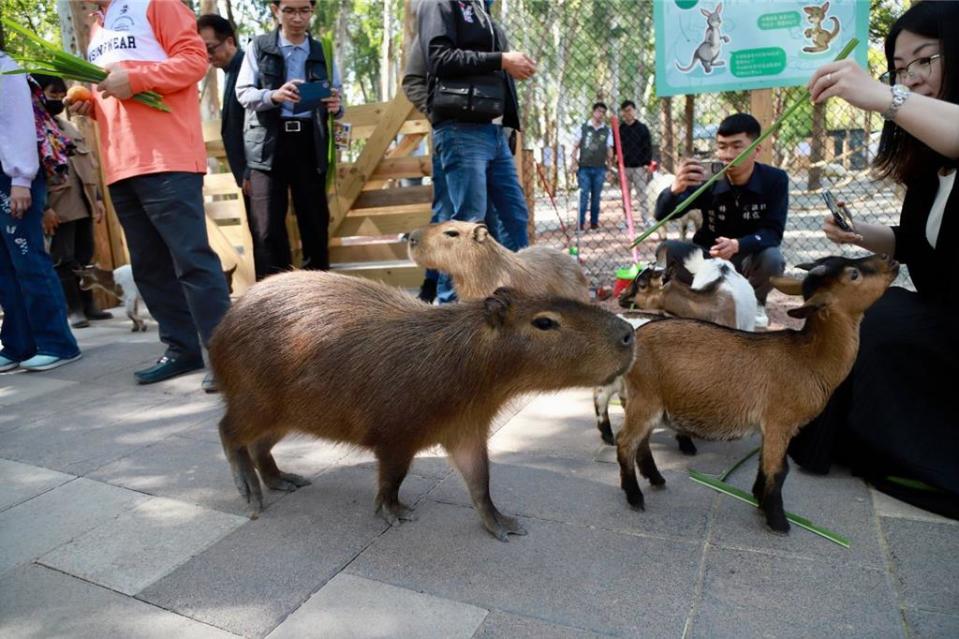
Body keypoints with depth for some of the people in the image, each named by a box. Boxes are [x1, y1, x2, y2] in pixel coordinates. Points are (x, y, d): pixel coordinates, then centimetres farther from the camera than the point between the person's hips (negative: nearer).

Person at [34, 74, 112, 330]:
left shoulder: (69, 127, 21)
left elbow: (88, 164, 21)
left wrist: (97, 198, 13)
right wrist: (43, 207, -17)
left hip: (83, 204, 7)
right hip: (58, 208, -6)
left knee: (85, 257, 10)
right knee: (65, 260, -2)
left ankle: (88, 305, 18)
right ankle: (74, 310, 5)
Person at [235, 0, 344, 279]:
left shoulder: (322, 51, 15)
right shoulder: (258, 46, 9)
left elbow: (335, 97, 13)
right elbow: (243, 93, 1)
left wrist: (336, 106, -12)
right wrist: (273, 96, -19)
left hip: (309, 143, 2)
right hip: (268, 143, -2)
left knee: (315, 221, 2)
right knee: (267, 227, -8)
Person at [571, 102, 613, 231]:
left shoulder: (607, 130, 7)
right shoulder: (583, 127, 3)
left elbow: (609, 150, 9)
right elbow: (575, 146, 4)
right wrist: (574, 163, -5)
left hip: (599, 168, 2)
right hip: (584, 167, -2)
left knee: (596, 196, 6)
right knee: (584, 195, -4)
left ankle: (594, 222, 14)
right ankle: (581, 222, 1)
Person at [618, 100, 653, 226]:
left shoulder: (642, 128, 5)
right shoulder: (618, 128, 7)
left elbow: (648, 147, 3)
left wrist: (647, 163, -5)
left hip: (639, 166, -1)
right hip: (623, 167, 1)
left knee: (641, 194, -1)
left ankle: (646, 220, 1)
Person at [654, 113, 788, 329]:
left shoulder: (775, 180, -16)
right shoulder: (707, 180, -17)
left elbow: (773, 232, -21)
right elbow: (662, 214, -27)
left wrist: (737, 245, -42)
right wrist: (676, 188, -51)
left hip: (750, 257, -1)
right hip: (710, 257, 1)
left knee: (772, 258, -33)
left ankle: (754, 303, 3)